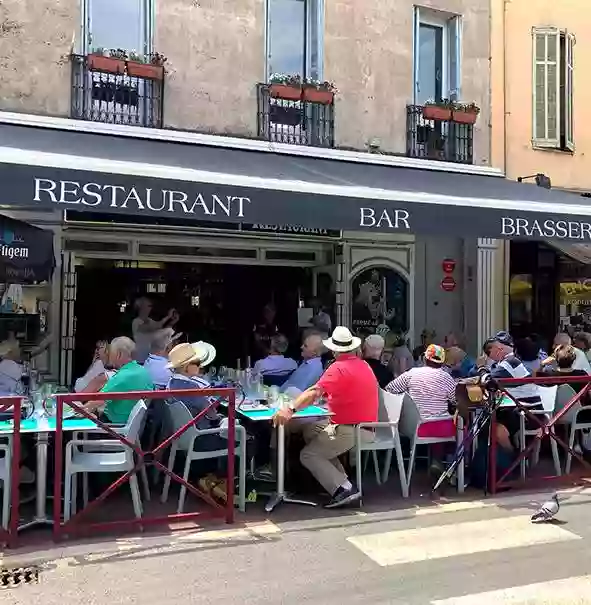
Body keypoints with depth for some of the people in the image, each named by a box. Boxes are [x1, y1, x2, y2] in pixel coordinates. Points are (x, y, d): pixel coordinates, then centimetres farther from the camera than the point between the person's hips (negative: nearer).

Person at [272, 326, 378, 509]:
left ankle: (343, 490, -10)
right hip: (368, 428, 9)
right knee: (314, 438, 21)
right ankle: (343, 482, 12)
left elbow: (315, 392, -30)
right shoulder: (365, 365, 10)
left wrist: (291, 408, -38)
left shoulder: (338, 367, -15)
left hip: (350, 430, -9)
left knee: (307, 454, -2)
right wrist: (330, 397, 27)